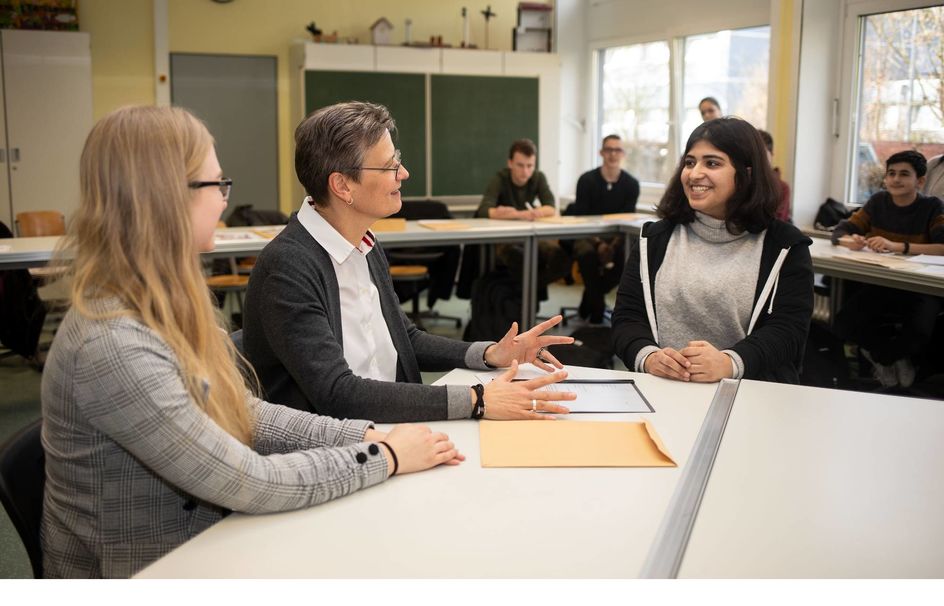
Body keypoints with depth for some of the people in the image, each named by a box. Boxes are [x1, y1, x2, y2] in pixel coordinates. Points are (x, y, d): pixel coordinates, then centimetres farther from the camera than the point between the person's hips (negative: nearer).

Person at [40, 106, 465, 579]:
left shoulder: (162, 308, 1)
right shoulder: (113, 347, -27)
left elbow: (244, 414, 5)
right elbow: (249, 483, -24)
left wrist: (367, 435, -6)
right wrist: (386, 457, -14)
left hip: (196, 548, 7)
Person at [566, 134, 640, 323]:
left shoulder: (631, 184, -1)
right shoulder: (587, 180, -7)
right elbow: (581, 217, -10)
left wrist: (614, 243, -22)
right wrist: (598, 243, -24)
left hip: (616, 237, 2)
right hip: (588, 235, -2)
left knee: (628, 256, -28)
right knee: (587, 253, -34)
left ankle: (591, 298, -8)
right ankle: (597, 307, -18)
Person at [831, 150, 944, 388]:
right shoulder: (878, 202, 5)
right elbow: (840, 232, 2)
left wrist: (898, 246, -34)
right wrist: (851, 240, -23)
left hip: (919, 290, -3)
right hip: (879, 285, 3)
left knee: (918, 334, -33)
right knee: (845, 324, -26)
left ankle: (881, 356, 5)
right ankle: (896, 357, 6)